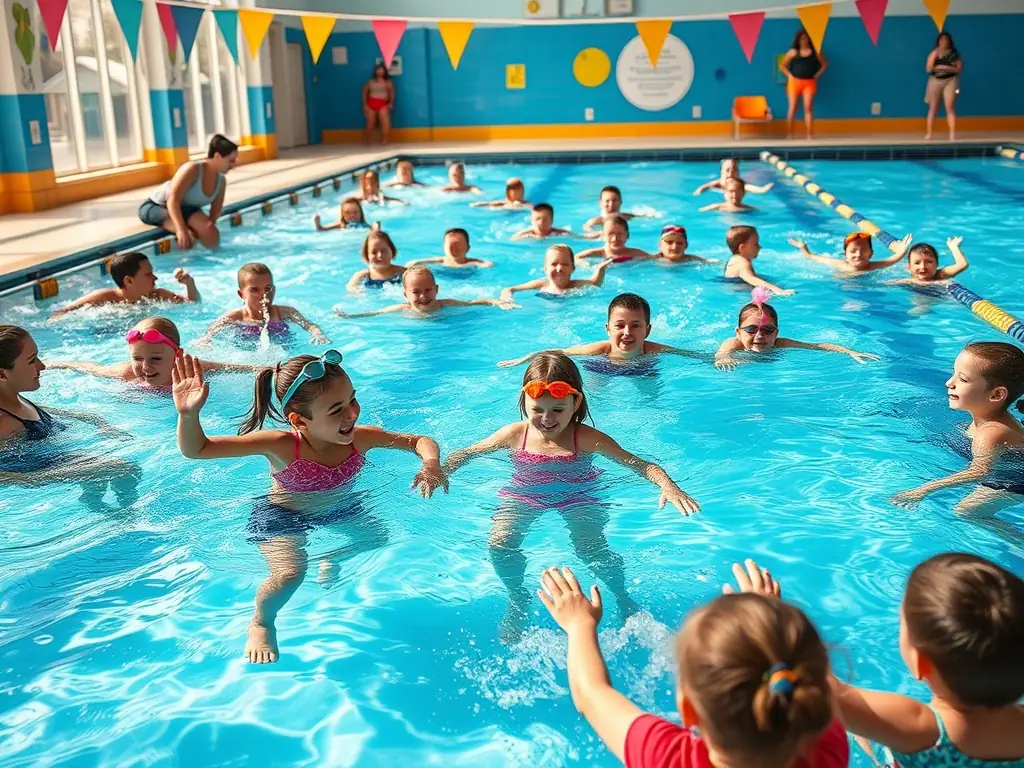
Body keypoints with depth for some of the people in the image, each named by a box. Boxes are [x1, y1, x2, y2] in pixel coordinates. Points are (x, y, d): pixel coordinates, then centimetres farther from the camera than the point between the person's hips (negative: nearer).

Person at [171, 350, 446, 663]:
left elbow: (420, 441, -11)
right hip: (282, 518, -5)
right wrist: (188, 414, -57)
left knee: (377, 538, 18)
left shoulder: (362, 438, -26)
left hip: (338, 508, 5)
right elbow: (196, 449, -36)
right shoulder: (283, 446, -37)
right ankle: (261, 623, 5)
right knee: (290, 574, -28)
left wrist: (431, 463, -33)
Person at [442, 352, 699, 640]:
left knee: (593, 550, -23)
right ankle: (517, 598, 12)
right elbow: (466, 453, 1)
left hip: (577, 497, -2)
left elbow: (642, 465, -19)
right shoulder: (514, 435, -13)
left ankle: (622, 596, 14)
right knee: (499, 545, -21)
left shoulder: (587, 439, -20)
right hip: (523, 495, 2)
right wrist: (439, 471, -17)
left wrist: (668, 486, -38)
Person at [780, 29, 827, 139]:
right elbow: (782, 65, 7)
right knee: (792, 108, -2)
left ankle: (810, 135, -5)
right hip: (794, 82, -1)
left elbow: (825, 64, 14)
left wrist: (817, 75, 3)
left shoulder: (815, 52, 5)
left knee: (808, 108, -4)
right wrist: (789, 75, -2)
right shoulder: (793, 52, 2)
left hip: (809, 83, 1)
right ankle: (789, 134, 2)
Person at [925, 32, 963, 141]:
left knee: (950, 107, -11)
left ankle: (952, 134, -12)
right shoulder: (933, 53, 5)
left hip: (950, 81, -2)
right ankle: (928, 134, 11)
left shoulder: (954, 53, 2)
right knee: (933, 108, 7)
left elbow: (960, 68, -2)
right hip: (935, 81, 2)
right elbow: (928, 69, -7)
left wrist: (947, 68, -15)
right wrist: (934, 54, -9)